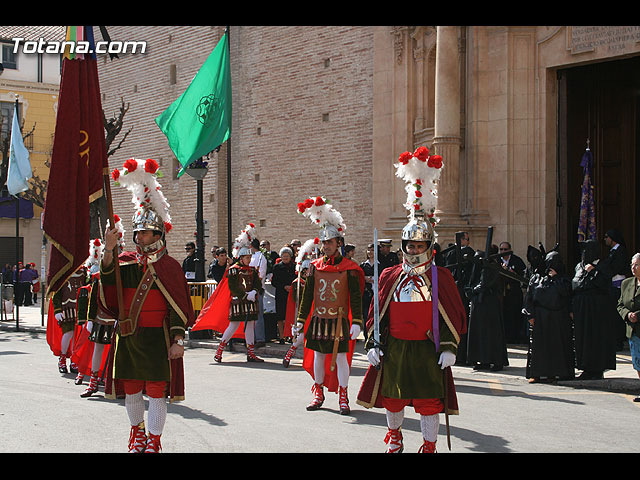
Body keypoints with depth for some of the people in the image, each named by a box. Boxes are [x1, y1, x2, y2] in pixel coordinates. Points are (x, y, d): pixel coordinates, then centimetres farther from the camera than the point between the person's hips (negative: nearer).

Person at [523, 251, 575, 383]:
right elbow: (528, 298, 5)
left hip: (558, 318, 0)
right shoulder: (536, 278, 8)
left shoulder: (563, 278, 8)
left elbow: (565, 291, -13)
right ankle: (536, 373, 0)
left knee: (556, 344, -2)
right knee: (539, 344, -1)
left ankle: (553, 373, 2)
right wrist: (531, 315, -3)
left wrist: (555, 277, -7)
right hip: (540, 318, 0)